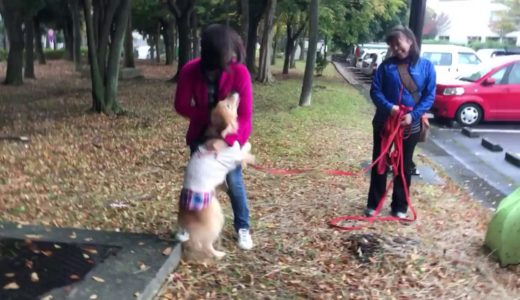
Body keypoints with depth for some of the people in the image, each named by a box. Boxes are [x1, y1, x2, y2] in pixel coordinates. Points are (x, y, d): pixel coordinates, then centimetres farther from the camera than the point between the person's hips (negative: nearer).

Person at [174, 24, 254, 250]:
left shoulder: (240, 73, -27)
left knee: (234, 181, 3)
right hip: (201, 133, 2)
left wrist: (224, 140, -39)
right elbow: (181, 105, -14)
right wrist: (210, 115, -26)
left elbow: (245, 116, -27)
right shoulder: (190, 71, -21)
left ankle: (243, 228, 19)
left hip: (230, 134, -2)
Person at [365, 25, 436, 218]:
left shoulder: (426, 66, -2)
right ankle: (373, 204, 21)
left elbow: (430, 95, -3)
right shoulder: (386, 65, -1)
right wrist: (388, 107, -22)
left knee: (404, 166, 11)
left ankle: (400, 206, 24)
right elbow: (375, 90, -4)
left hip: (411, 125, 0)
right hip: (384, 122, 0)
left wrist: (414, 115, -17)